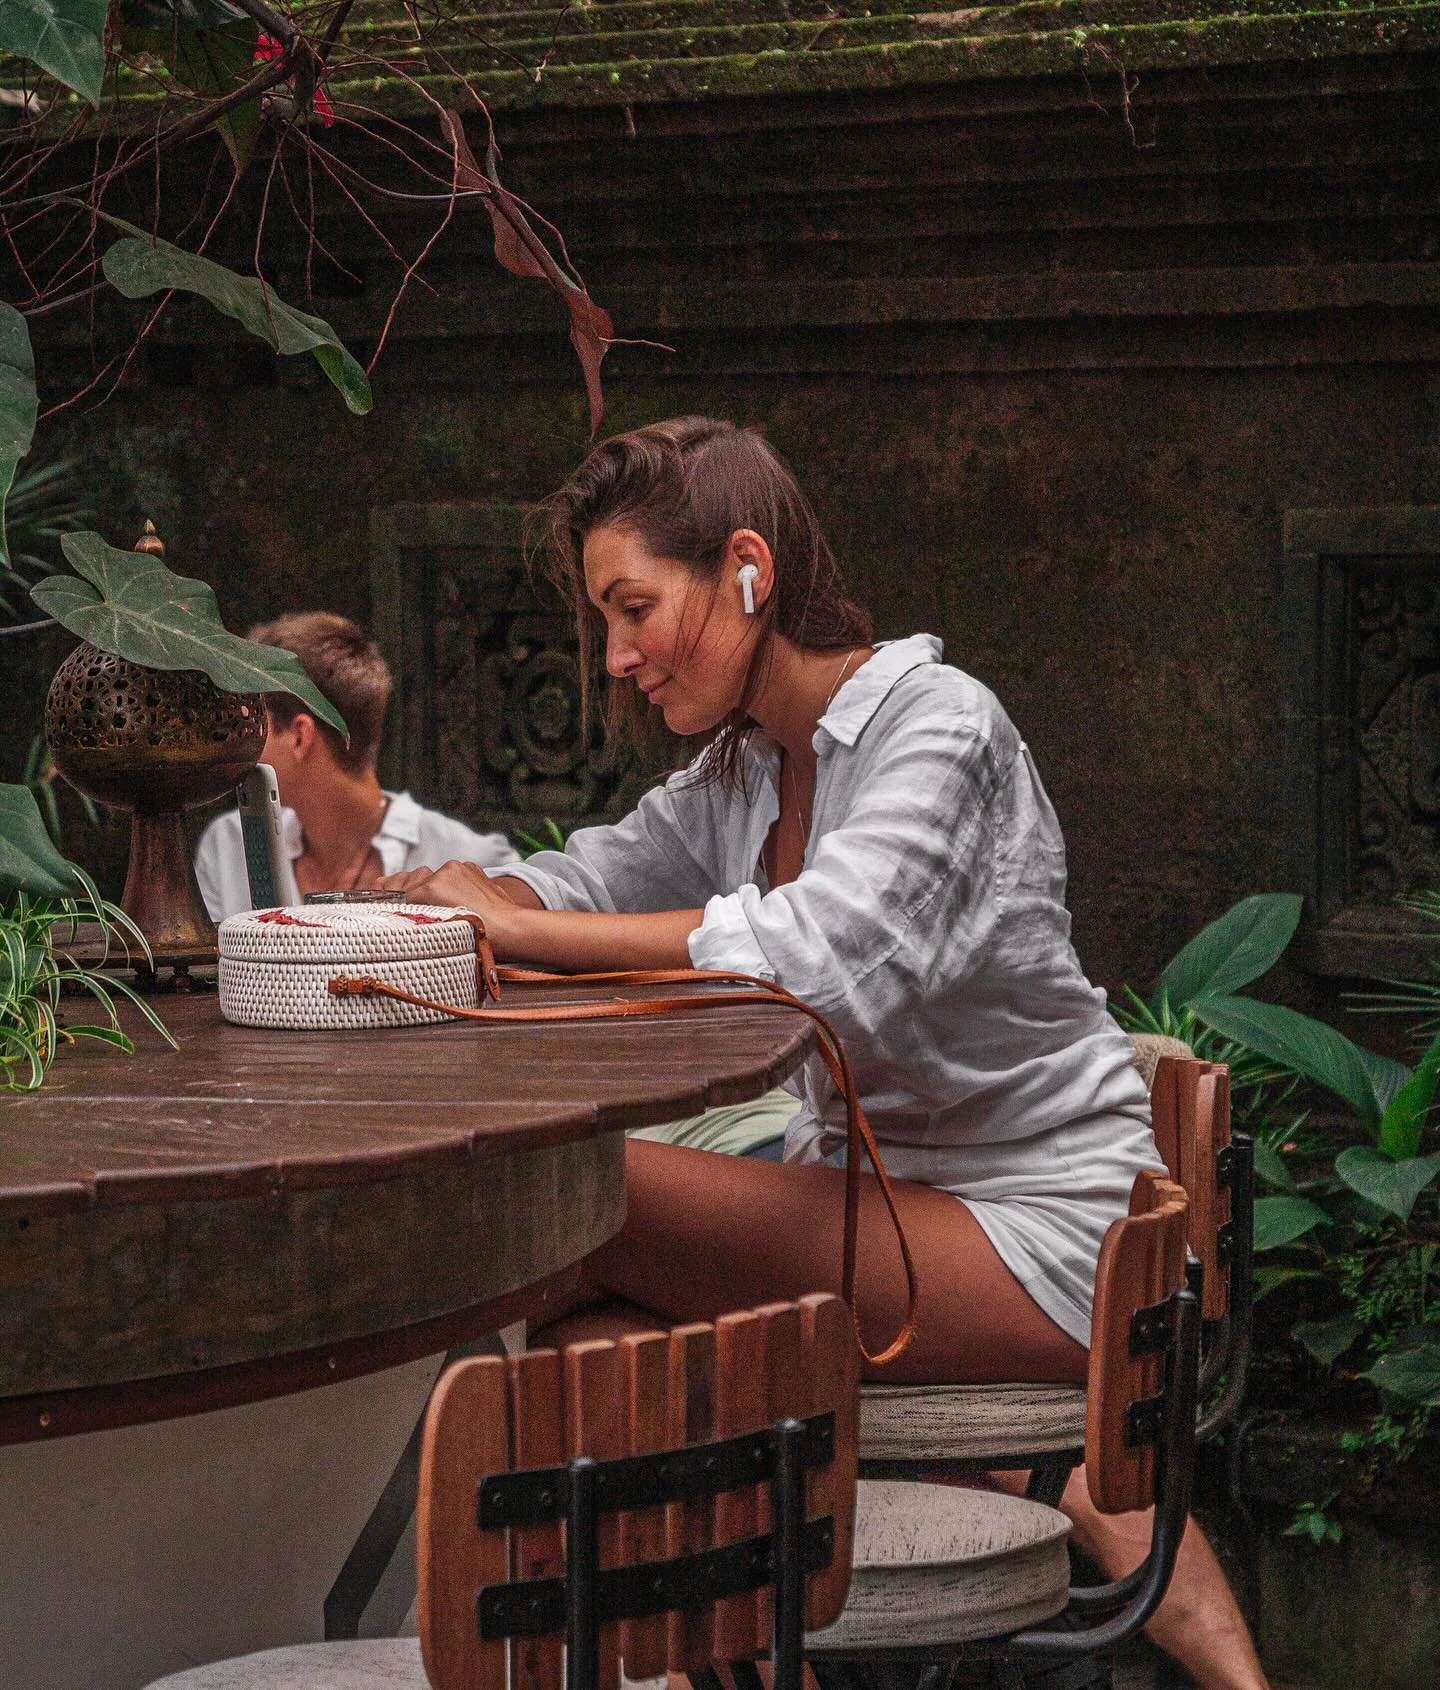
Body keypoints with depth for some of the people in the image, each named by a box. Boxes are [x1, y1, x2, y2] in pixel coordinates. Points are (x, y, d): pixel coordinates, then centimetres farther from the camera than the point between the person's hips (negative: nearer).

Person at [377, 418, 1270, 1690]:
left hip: (1033, 1227, -9)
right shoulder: (739, 776, 13)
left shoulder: (937, 726, -13)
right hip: (877, 1193, 9)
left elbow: (828, 951, -28)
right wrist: (430, 898, -12)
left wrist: (524, 925, -26)